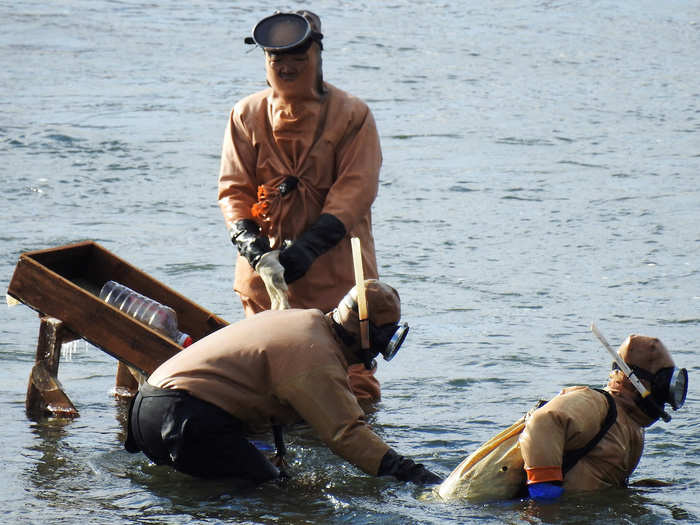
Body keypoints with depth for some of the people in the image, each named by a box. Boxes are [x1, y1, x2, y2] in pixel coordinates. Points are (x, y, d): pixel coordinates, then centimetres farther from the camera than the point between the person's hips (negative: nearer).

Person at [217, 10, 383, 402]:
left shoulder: (352, 116, 0)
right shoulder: (247, 116, 9)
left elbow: (354, 191, -8)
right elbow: (233, 188, 6)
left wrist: (309, 246, -21)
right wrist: (248, 238, -15)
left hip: (335, 272, -3)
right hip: (265, 267, 3)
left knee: (351, 376, -7)